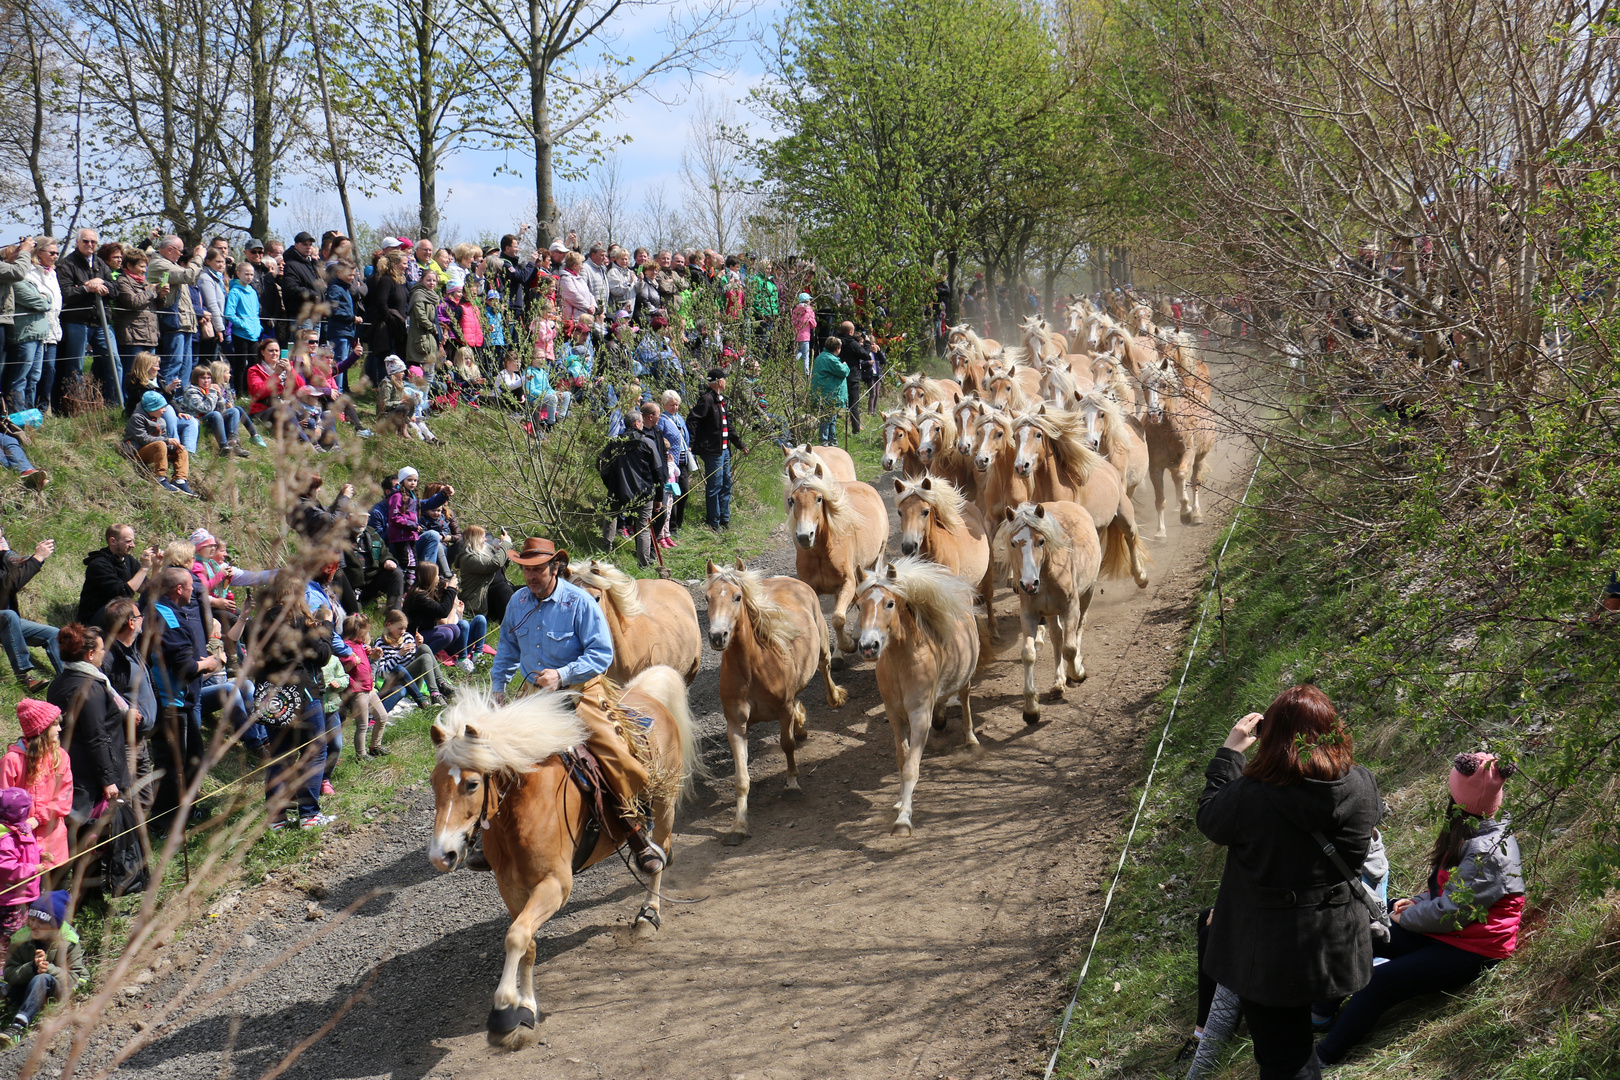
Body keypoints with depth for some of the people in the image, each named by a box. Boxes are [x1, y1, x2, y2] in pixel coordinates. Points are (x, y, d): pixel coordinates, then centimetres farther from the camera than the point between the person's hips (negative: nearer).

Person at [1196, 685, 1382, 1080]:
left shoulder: (1248, 798, -29)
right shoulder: (1361, 785, -17)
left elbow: (1209, 818, -6)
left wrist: (1230, 751, -1)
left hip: (1271, 954, -4)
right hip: (1338, 944, 4)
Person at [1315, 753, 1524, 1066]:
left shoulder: (1486, 850, -25)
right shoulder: (1472, 831, 8)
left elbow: (1450, 913, -25)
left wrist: (1406, 917, -9)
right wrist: (1418, 902, 5)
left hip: (1469, 952, -11)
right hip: (1446, 932, 11)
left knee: (1380, 981, -25)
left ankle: (1325, 1058, -21)